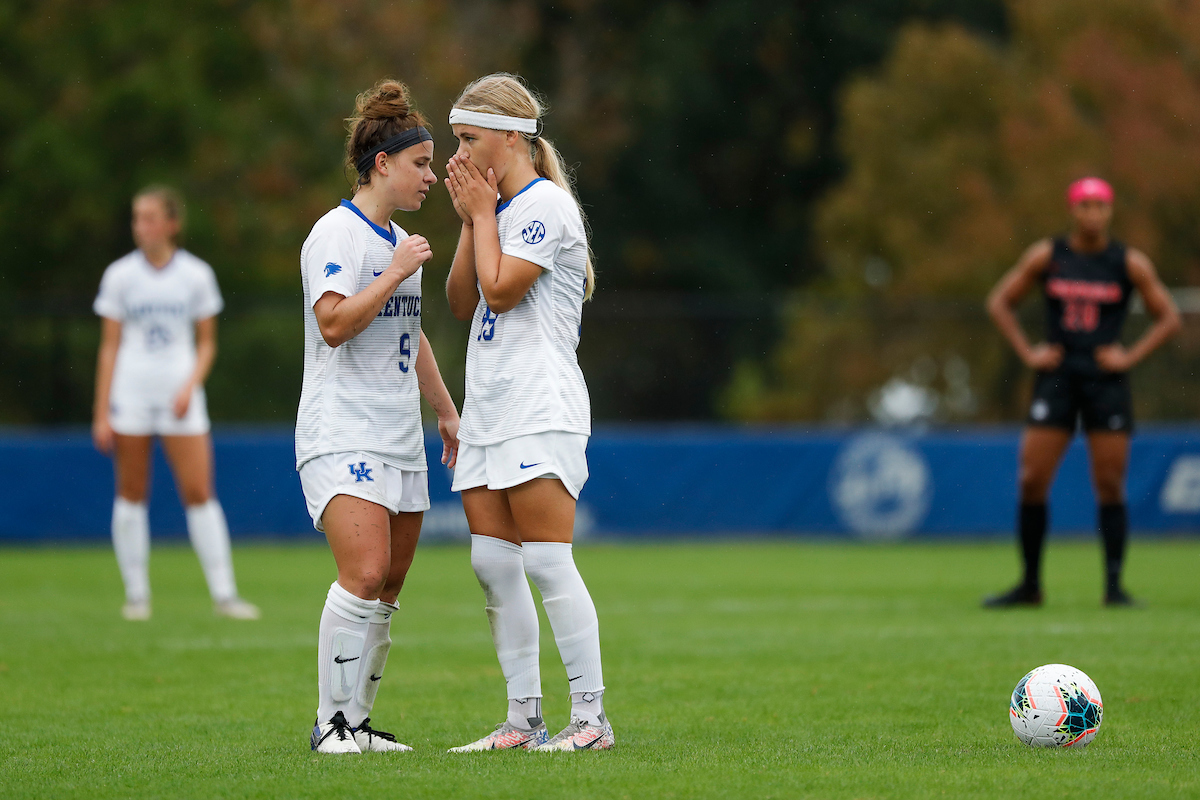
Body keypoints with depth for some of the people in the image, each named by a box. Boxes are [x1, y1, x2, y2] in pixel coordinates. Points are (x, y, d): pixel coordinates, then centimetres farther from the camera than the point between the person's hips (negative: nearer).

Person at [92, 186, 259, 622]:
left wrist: (190, 387, -9)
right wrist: (101, 414, -1)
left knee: (199, 494, -6)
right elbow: (109, 347, 4)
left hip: (180, 395, 0)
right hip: (130, 393, 0)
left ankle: (223, 593, -5)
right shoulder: (119, 276, 2)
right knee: (131, 495, 1)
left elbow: (207, 344, 8)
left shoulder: (197, 275, 3)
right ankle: (136, 594, 8)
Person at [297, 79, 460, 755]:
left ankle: (358, 720, 12)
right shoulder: (337, 232, -7)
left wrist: (448, 413, 31)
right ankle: (332, 724, -15)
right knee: (365, 575, -20)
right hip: (342, 436, -9)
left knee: (388, 589, 6)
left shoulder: (399, 240, 20)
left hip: (400, 440, 9)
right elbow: (335, 323, -19)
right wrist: (396, 273, -16)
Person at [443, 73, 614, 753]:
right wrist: (469, 219, 6)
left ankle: (591, 717, -10)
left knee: (546, 560, -12)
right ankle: (524, 718, 6)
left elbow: (500, 290, -16)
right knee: (493, 563, 4)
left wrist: (482, 212, -5)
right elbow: (463, 303, 14)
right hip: (488, 408, 9)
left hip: (542, 408, -9)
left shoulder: (545, 205, -9)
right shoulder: (500, 206, 18)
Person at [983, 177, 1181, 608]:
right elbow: (999, 302, 12)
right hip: (1056, 378, 1)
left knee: (1110, 487, -3)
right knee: (1032, 481, -5)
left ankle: (1114, 586, 4)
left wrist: (1131, 357, -3)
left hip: (1107, 382, -1)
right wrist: (1027, 352, 2)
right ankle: (1030, 585, 5)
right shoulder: (1045, 256, 4)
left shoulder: (1130, 263, 2)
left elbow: (1169, 317, 7)